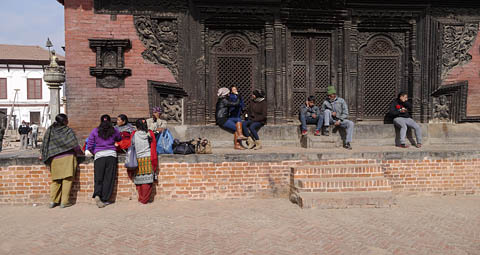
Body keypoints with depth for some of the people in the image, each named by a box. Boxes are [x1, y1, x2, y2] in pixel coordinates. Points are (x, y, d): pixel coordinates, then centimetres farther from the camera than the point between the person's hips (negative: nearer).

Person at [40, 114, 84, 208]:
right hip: (68, 158, -4)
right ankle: (64, 202, 2)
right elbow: (74, 144, -7)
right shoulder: (68, 130, -4)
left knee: (55, 180, 14)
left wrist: (43, 155, 21)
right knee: (67, 179, 1)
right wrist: (81, 153, 9)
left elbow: (44, 144, 10)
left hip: (54, 159, 4)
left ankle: (53, 201, 11)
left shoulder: (50, 131, 8)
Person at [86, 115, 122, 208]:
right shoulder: (114, 131, 7)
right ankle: (105, 199, 3)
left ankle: (97, 195, -19)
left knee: (98, 178, 4)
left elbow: (90, 143, 7)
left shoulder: (95, 131, 7)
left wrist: (90, 151, 23)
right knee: (109, 178, 3)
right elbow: (119, 139, 23)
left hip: (99, 155, 0)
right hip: (111, 155, 0)